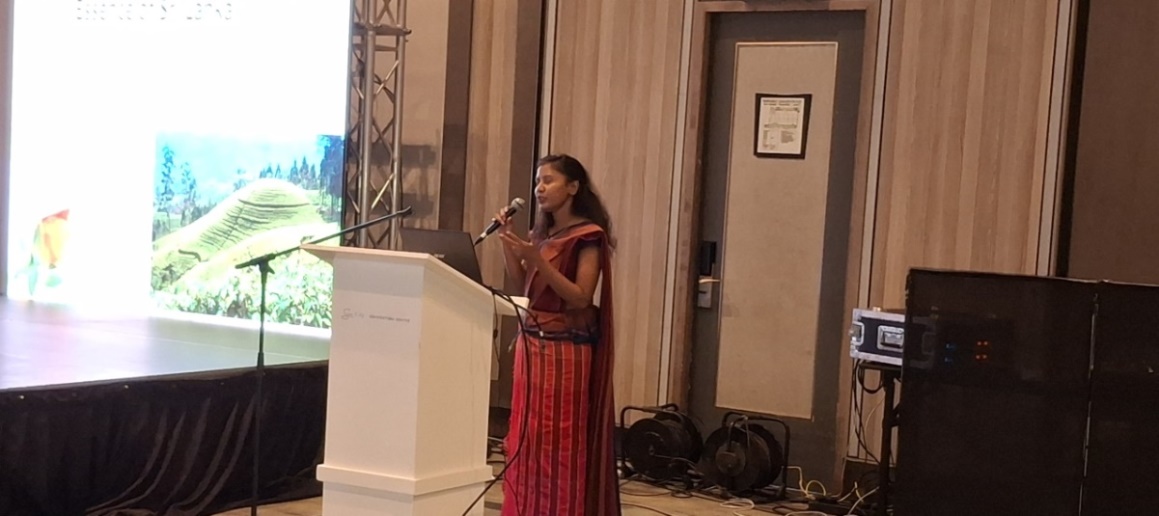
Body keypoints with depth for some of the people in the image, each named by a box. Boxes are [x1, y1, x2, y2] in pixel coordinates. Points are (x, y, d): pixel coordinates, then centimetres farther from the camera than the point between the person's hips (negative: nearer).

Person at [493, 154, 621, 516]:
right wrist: (507, 241, 3)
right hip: (531, 342, 8)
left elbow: (581, 298, -17)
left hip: (567, 348, -8)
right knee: (526, 436, 9)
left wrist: (537, 260, -23)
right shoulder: (542, 232, 13)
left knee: (560, 439, -4)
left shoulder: (589, 237, -10)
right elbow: (522, 285, 13)